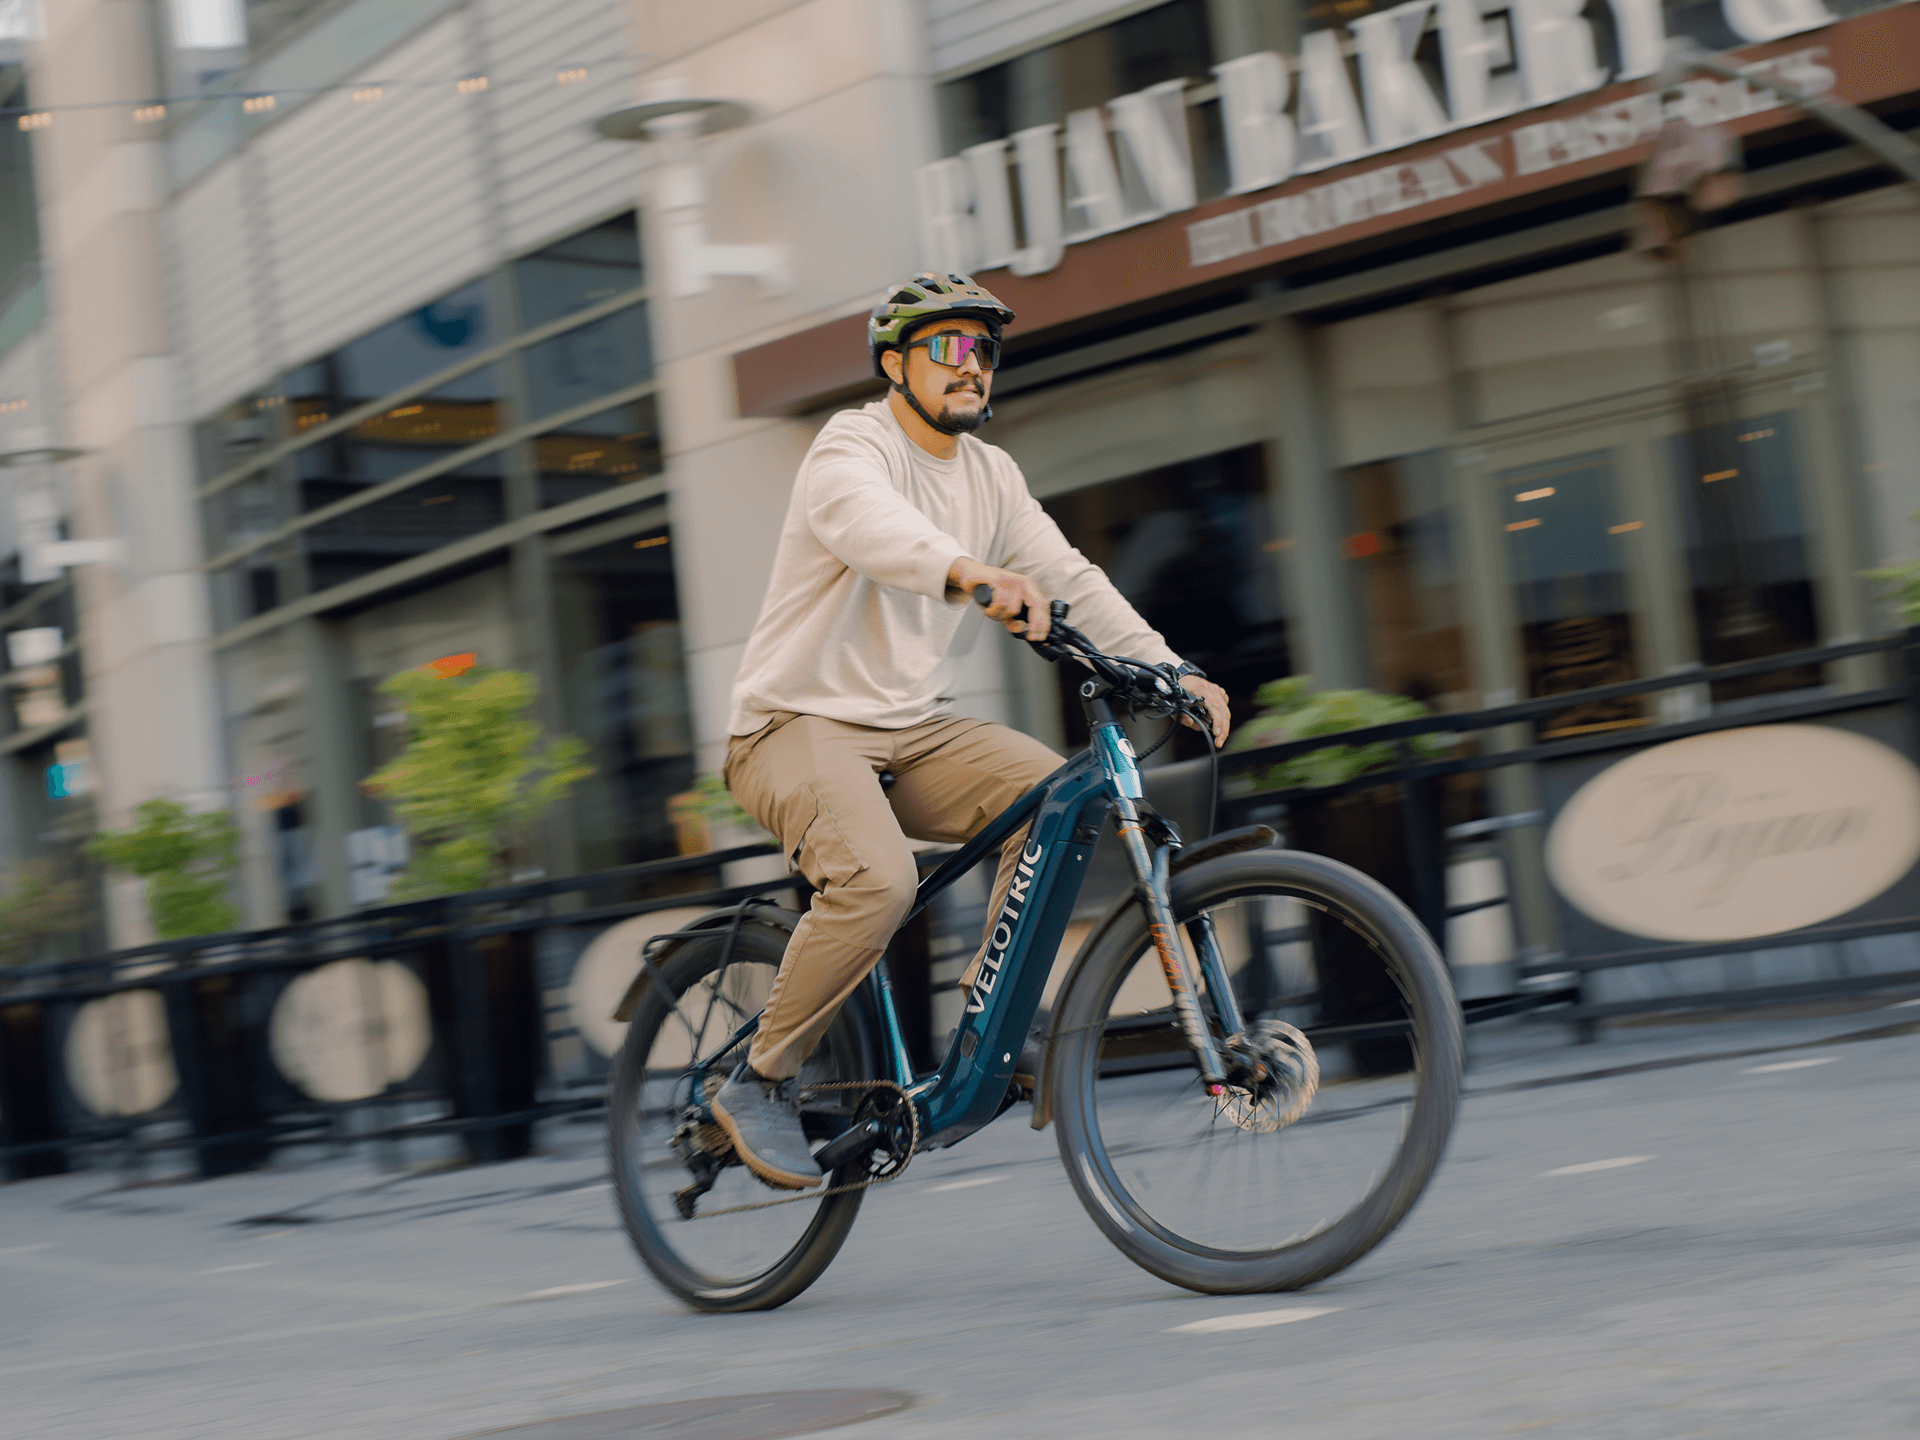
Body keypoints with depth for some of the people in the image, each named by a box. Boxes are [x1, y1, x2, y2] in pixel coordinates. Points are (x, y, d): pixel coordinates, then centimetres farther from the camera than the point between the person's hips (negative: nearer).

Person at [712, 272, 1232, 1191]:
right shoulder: (853, 447, -14)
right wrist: (972, 574, -58)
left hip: (910, 727, 7)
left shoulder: (991, 476, 11)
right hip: (800, 722, -7)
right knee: (879, 881, -32)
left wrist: (1173, 671, -6)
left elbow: (1069, 577, 8)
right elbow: (871, 524, -37)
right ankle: (759, 1083, -13)